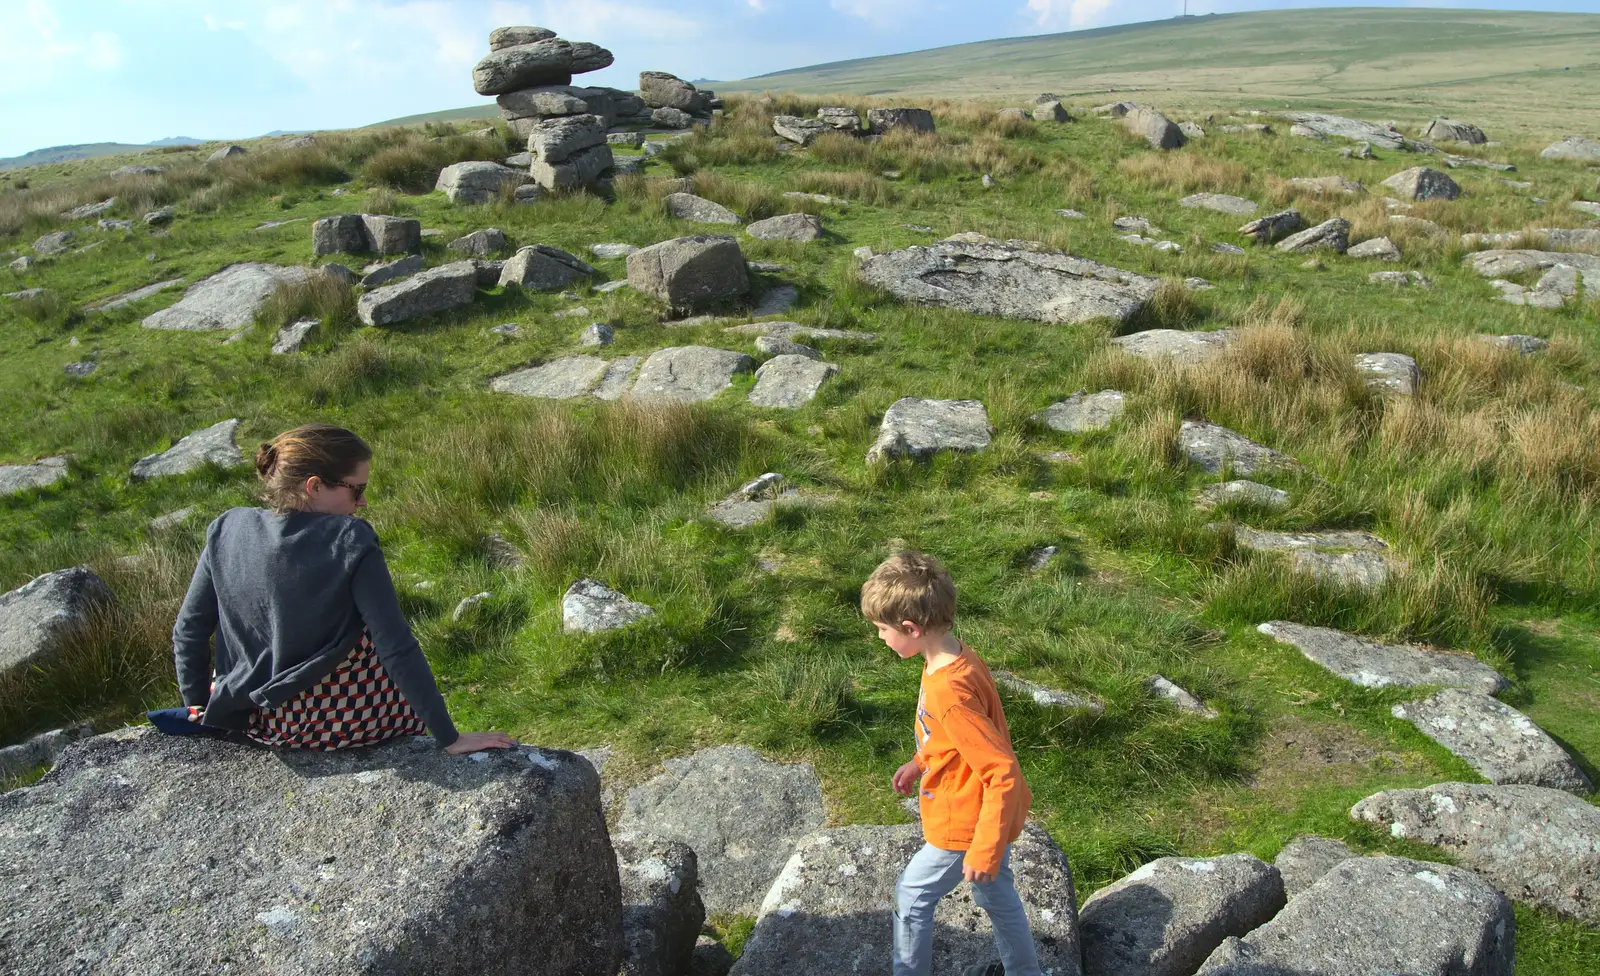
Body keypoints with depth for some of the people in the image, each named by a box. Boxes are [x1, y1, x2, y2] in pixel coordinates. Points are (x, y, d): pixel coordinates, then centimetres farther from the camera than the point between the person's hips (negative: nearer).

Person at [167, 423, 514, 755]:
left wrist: (198, 708, 19)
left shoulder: (227, 530, -6)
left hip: (247, 718, 6)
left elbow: (189, 631, 3)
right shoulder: (350, 542, -21)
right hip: (333, 724, -5)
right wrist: (450, 738, -17)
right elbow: (397, 649, -22)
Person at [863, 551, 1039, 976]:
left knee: (912, 895, 13)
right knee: (996, 895, 27)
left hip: (967, 823, -8)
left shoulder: (949, 694, -36)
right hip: (987, 812, 8)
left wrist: (984, 851, -26)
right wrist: (919, 763, 19)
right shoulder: (959, 658, -7)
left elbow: (1005, 774, -33)